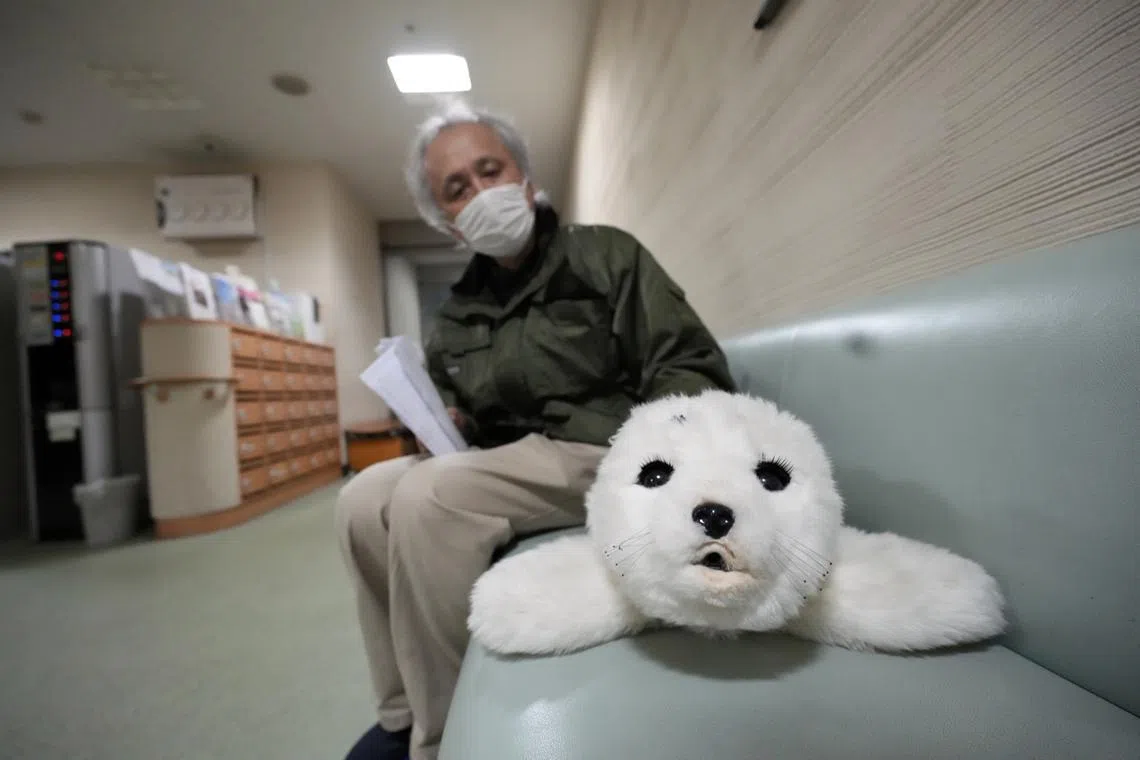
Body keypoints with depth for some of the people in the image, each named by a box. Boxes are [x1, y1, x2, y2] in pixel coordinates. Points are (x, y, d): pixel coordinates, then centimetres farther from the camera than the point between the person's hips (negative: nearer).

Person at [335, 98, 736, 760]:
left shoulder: (605, 254, -1)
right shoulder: (457, 319, 14)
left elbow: (693, 368, -9)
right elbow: (462, 417, 21)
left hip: (601, 453, -6)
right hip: (506, 462, 7)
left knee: (431, 497, -25)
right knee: (366, 499, -7)